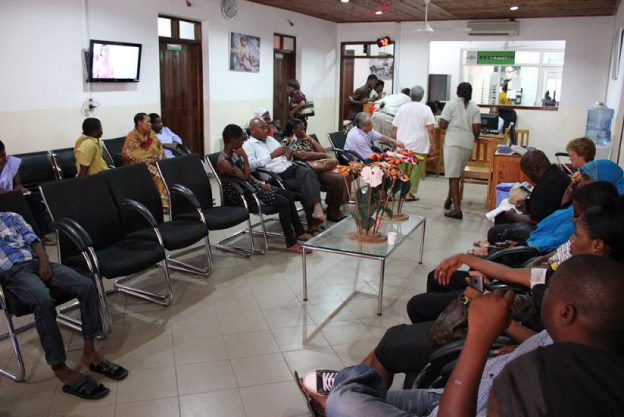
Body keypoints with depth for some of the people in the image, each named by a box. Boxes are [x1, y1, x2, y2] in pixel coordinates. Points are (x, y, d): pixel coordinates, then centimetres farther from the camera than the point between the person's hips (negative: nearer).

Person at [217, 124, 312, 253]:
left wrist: (260, 183, 3)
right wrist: (244, 157, -14)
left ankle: (299, 232, 13)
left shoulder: (234, 153, 6)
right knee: (283, 202, -20)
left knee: (289, 195, 1)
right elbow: (245, 178, -19)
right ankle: (291, 243, -11)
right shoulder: (223, 162, -21)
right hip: (241, 194, -9)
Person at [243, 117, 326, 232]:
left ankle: (316, 206, -46)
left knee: (308, 172, -28)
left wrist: (289, 157, 3)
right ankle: (313, 222, -27)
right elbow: (250, 165, -15)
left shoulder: (271, 139, 26)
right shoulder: (248, 145, 4)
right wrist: (272, 155, -20)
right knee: (305, 187, -26)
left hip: (291, 168, 5)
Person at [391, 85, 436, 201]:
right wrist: (433, 145, -2)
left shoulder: (402, 108, 9)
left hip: (402, 146, 4)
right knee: (415, 171, 3)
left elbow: (394, 128, 11)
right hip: (419, 146, -3)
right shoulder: (425, 109, -2)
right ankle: (410, 193, 2)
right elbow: (430, 129, -8)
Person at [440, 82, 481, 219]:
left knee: (453, 175, -5)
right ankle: (449, 198, 35)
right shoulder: (475, 108, 6)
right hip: (467, 144, 4)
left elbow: (442, 125, -7)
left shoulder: (451, 104, -2)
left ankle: (457, 209, -10)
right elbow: (477, 129, 1)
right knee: (457, 173, 20)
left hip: (453, 143, -4)